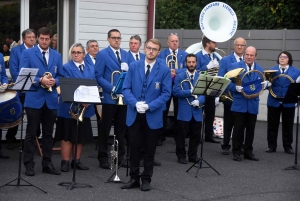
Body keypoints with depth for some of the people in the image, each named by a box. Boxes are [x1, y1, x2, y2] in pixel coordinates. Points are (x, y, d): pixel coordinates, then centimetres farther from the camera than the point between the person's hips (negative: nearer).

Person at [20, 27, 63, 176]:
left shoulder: (57, 56, 11)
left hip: (51, 100, 4)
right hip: (34, 99, -4)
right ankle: (29, 164, 6)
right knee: (31, 134, 1)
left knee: (48, 134, 10)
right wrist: (40, 80, -20)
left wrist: (54, 81, -12)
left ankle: (47, 163, 17)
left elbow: (61, 76, 11)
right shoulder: (27, 53, -1)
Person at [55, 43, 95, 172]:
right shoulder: (66, 68, -5)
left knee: (81, 135, 11)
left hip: (85, 108, 5)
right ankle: (65, 162, 5)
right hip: (69, 107, -5)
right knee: (67, 136, 0)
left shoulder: (91, 69, 10)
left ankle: (77, 161, 20)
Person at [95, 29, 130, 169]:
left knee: (121, 129, 10)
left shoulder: (126, 55, 12)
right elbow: (98, 76, -9)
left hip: (124, 97, 5)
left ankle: (120, 157, 19)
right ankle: (103, 158, 10)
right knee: (105, 129, 3)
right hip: (109, 98, -4)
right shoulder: (102, 54, -4)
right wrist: (112, 88, -17)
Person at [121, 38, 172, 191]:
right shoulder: (133, 66, 3)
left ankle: (146, 179, 18)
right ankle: (134, 178, 17)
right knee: (134, 147, 6)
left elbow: (166, 93, -6)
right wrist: (135, 103, -17)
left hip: (153, 116, -1)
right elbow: (126, 89, 0)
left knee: (149, 149, 8)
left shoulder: (164, 70, -3)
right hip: (134, 114, 1)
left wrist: (149, 106, -17)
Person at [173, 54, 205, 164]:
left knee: (196, 135, 9)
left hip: (197, 111, 3)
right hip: (184, 111, -3)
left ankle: (193, 155, 21)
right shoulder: (179, 76, 0)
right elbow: (176, 92, -11)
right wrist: (190, 92, -21)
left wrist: (199, 100, -19)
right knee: (181, 134, 3)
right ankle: (181, 156, 14)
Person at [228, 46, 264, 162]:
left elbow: (262, 84, 12)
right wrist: (236, 88, -26)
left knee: (250, 129, 9)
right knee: (238, 129, 1)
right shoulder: (235, 66, -2)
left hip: (253, 104, 4)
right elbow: (229, 83, -7)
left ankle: (248, 152, 19)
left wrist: (265, 84, -11)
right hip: (239, 103, -4)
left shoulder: (260, 69, 11)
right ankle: (236, 152, 10)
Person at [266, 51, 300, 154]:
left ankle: (288, 146, 17)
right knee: (272, 125, 6)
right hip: (274, 102, 0)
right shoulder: (272, 70, 8)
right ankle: (271, 146, 15)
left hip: (288, 102, 0)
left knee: (288, 125, 6)